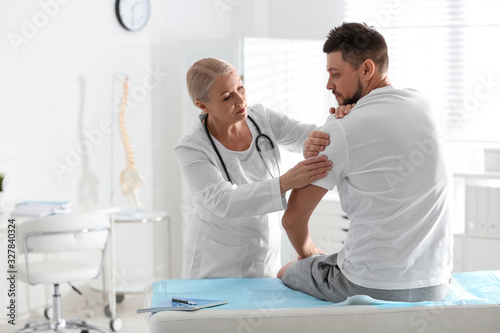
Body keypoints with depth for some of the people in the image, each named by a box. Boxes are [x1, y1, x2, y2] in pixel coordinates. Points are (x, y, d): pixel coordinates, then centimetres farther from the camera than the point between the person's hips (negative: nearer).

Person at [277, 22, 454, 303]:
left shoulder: (340, 131, -14)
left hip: (371, 288, -6)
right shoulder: (425, 107, 4)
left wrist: (308, 253, 15)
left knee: (286, 274, 21)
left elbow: (293, 218, -5)